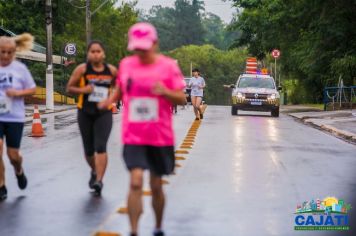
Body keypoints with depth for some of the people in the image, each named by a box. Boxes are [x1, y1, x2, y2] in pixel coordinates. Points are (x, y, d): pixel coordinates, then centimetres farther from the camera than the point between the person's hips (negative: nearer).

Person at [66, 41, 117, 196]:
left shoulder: (111, 70, 2)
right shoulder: (82, 69, -4)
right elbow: (69, 88, 0)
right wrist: (83, 90, -16)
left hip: (104, 113, -1)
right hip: (85, 113, 1)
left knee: (100, 147, -16)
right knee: (89, 150, 11)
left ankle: (99, 180, -18)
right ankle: (94, 171, 40)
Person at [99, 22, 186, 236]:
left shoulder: (169, 66, -4)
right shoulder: (126, 64, 3)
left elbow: (182, 99, -3)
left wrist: (165, 92, -22)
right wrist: (111, 100, 0)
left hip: (161, 137, 0)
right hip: (133, 136, 1)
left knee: (156, 186, 10)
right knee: (136, 182, -16)